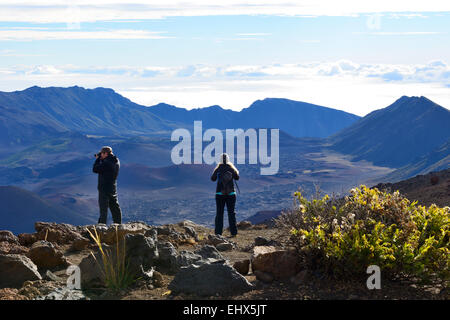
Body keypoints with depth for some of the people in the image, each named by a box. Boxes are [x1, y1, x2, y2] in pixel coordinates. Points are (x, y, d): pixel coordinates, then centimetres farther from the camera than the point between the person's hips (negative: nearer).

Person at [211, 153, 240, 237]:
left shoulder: (218, 169, -5)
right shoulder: (231, 169, -4)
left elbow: (213, 178, 8)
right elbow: (237, 177, 10)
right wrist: (236, 172, 28)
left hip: (220, 194, 0)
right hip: (231, 194, 0)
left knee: (219, 214, 5)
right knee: (231, 213, 6)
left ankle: (218, 232, 1)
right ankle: (233, 232, 3)